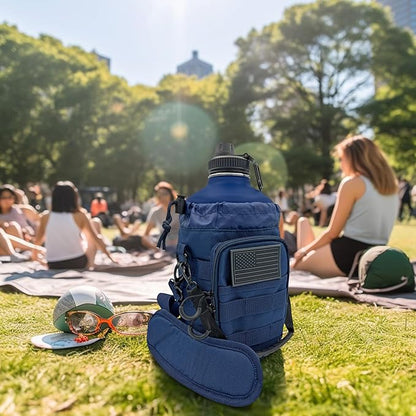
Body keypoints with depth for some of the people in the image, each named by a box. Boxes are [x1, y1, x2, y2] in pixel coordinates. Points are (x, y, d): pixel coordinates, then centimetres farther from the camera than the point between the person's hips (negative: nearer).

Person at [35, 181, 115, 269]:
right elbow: (97, 239, -3)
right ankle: (90, 263, 20)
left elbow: (38, 241, 10)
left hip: (54, 267, 3)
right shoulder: (79, 216, -11)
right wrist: (110, 257, 8)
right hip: (78, 264, -3)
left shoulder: (46, 217, -5)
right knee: (95, 223, 14)